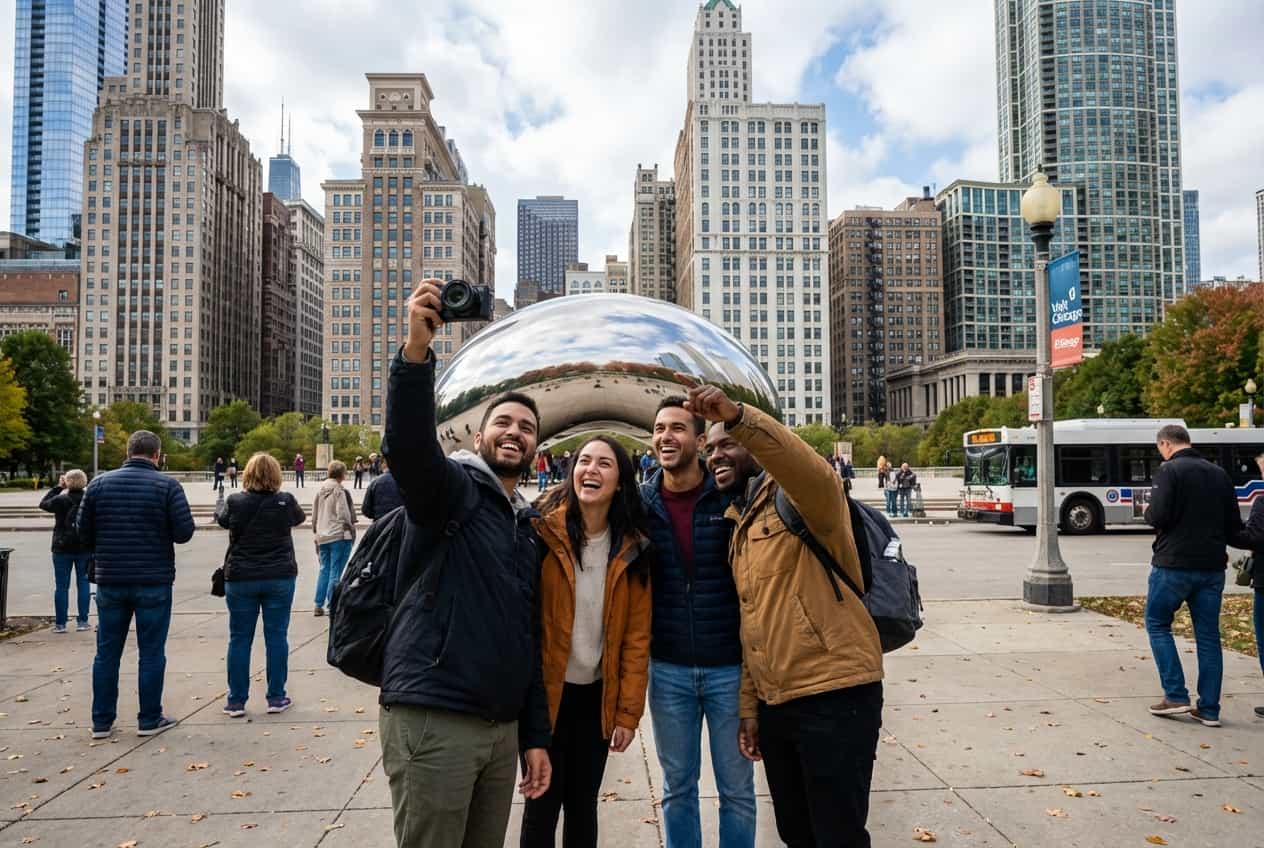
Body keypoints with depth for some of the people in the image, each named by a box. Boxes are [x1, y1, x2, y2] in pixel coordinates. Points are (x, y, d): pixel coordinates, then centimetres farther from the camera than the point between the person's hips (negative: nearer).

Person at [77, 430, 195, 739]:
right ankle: (149, 720, 12)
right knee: (151, 652, 5)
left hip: (110, 581, 3)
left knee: (107, 651, 13)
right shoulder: (167, 485, -8)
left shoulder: (99, 484, 2)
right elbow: (184, 532, -12)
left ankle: (102, 721, 19)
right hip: (154, 582, -3)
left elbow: (84, 532, 4)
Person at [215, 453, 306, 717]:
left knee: (239, 638, 8)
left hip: (240, 579, 0)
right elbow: (299, 518, 14)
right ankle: (276, 697, 12)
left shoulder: (235, 502, -7)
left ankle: (236, 700, 13)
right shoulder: (286, 501, -7)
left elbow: (221, 519, 14)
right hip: (280, 578, 0)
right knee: (276, 636, 7)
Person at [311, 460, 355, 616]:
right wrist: (351, 529, 2)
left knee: (324, 569, 16)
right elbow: (343, 515, -14)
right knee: (335, 572, -1)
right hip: (340, 536, -6)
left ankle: (318, 605, 18)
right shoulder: (341, 491, -14)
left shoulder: (320, 491, 6)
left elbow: (314, 514, 12)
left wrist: (317, 531, 22)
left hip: (322, 536, 6)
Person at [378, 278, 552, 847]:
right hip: (431, 719, -7)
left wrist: (534, 736, 17)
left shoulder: (527, 528, 17)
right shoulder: (451, 487, -3)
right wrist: (416, 349, -40)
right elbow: (406, 445, -27)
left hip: (501, 728, 7)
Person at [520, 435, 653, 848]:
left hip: (598, 696, 3)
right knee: (542, 805, 8)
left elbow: (636, 636, -1)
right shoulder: (542, 532, -12)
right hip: (545, 691, -3)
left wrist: (629, 711, -2)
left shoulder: (633, 548, -2)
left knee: (583, 803, 16)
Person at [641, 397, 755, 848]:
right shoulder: (640, 503, -2)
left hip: (730, 666, -2)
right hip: (668, 669, 2)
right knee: (677, 786, 16)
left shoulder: (732, 496, -9)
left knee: (737, 789, 13)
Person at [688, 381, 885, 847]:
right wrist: (750, 707, 14)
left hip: (834, 695, -8)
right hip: (775, 702, 8)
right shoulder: (741, 523, 16)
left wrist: (736, 414, -45)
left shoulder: (798, 497, -8)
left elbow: (815, 473, -35)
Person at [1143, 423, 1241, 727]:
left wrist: (1147, 511, 2)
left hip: (1174, 565, -6)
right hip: (1212, 567, 6)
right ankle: (1209, 710, 12)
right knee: (1208, 634, 10)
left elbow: (1159, 516, -19)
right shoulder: (1219, 473, 9)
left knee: (1157, 624, 10)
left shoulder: (1169, 470, -10)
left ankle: (1176, 696, 4)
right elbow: (1235, 525, 10)